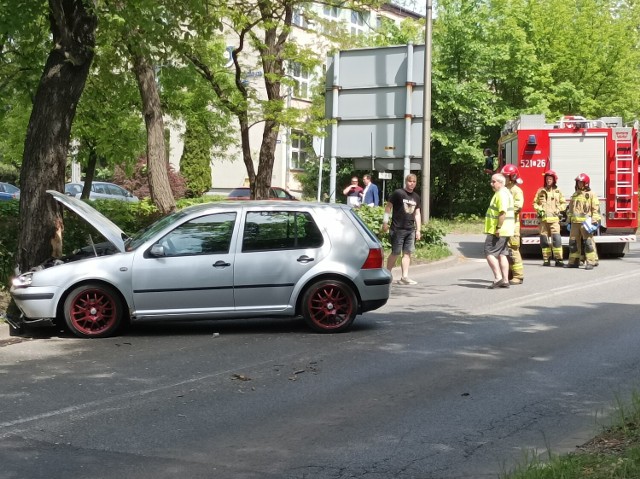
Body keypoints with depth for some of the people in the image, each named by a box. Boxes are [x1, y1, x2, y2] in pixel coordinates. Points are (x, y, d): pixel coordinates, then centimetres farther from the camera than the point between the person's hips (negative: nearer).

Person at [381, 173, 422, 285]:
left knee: (407, 253, 2)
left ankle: (404, 277, 4)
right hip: (398, 229, -6)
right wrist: (385, 222, -7)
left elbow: (417, 214, 18)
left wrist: (418, 230, 14)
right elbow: (388, 206, -3)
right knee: (395, 253, -4)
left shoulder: (416, 197, 14)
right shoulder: (398, 193, -5)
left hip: (410, 230, 6)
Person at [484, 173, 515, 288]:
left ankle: (498, 277, -12)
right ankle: (505, 280, 10)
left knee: (489, 253, -7)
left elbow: (503, 212, -25)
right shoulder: (506, 192, 18)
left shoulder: (501, 194, -16)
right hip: (505, 231, 10)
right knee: (502, 254, 10)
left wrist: (498, 228, -25)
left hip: (498, 231, -10)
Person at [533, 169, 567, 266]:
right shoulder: (540, 191, 10)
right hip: (543, 218, 2)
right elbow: (535, 202, 16)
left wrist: (559, 210, -3)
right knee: (544, 239, 2)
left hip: (554, 218, -2)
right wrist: (538, 209, -1)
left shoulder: (558, 191, 9)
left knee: (556, 238, -11)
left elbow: (563, 203, 13)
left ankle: (558, 259, -11)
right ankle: (546, 259, 9)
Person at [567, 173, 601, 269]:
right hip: (575, 222, 6)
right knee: (573, 242, 7)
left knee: (588, 242, -7)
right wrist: (569, 222, 18)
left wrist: (595, 222, -14)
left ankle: (590, 262, -7)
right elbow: (570, 209, 23)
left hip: (586, 222, -6)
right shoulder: (574, 195, 18)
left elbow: (596, 210, -6)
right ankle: (574, 261, 14)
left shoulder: (591, 195, -1)